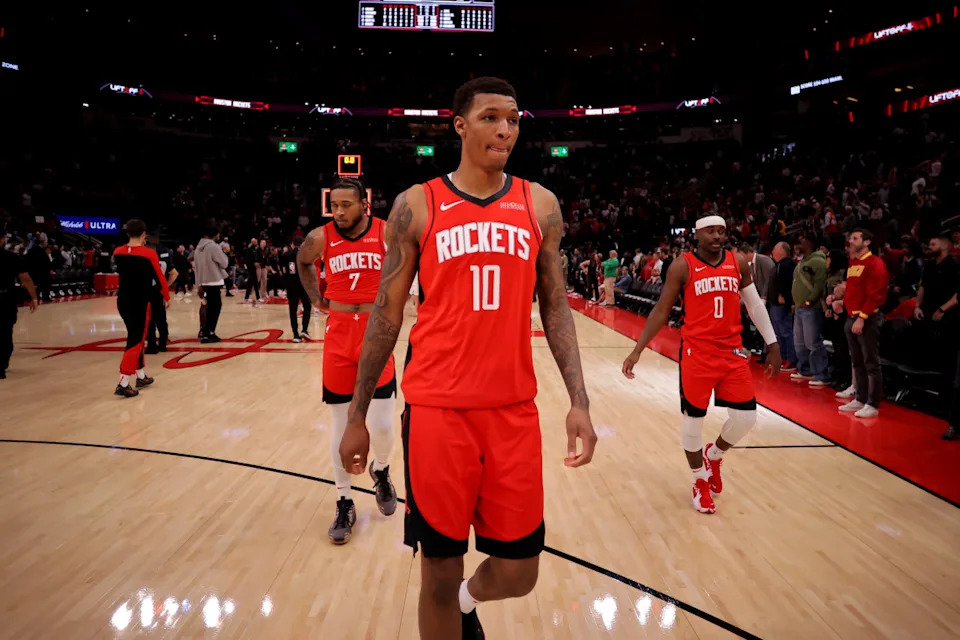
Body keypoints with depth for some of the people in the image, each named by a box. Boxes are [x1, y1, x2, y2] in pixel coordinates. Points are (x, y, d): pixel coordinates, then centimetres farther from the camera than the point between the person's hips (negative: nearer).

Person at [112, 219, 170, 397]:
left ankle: (141, 376, 28)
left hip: (122, 301, 6)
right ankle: (123, 384, -4)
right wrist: (167, 296, 10)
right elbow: (160, 277, -6)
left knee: (136, 337, 19)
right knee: (135, 341, -1)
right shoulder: (149, 253, -14)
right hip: (140, 303, -6)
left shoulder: (118, 252, 1)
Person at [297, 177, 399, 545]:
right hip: (338, 335, 2)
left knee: (382, 425, -3)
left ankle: (380, 471, 31)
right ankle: (345, 504, 22)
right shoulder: (320, 237, -2)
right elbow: (303, 263, 20)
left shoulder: (387, 234, -7)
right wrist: (316, 298, 10)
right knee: (341, 426, 7)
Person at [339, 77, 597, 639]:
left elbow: (556, 308, 9)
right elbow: (387, 313, 4)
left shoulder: (540, 205, 7)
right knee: (440, 571, 8)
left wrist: (579, 401, -1)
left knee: (518, 574, 11)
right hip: (436, 408, -2)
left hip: (515, 410, 2)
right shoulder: (417, 205, 1)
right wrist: (358, 414, 4)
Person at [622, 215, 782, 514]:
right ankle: (700, 480, 27)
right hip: (697, 352, -4)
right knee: (693, 419, 4)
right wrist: (637, 350, -10)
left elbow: (755, 305, 14)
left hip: (733, 351, 4)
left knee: (746, 416, 4)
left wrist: (772, 343, 10)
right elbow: (661, 311, -5)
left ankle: (714, 455, 34)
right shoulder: (682, 266, -7)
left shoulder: (739, 263, 5)